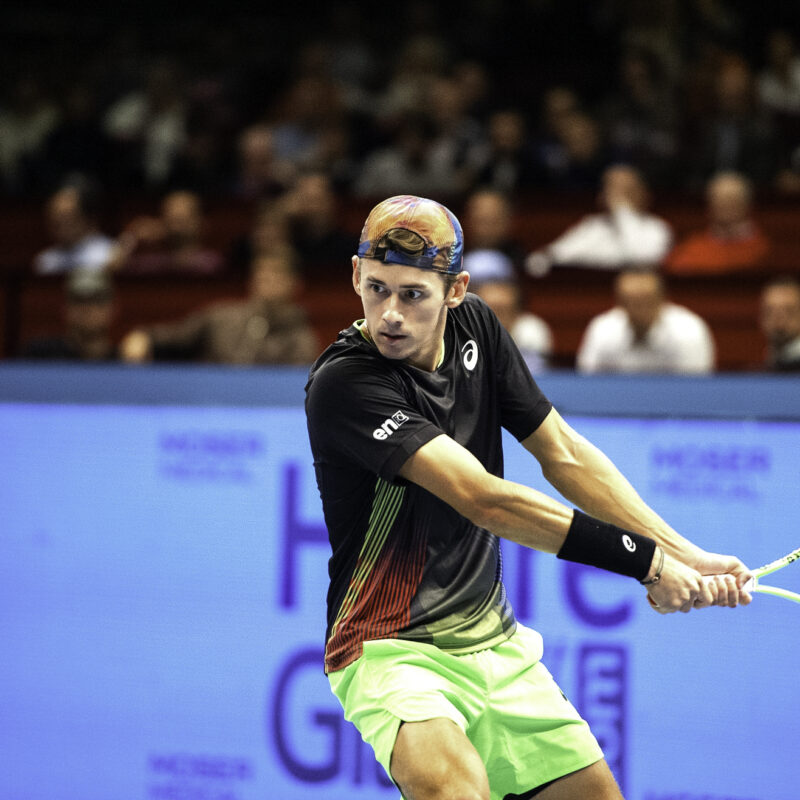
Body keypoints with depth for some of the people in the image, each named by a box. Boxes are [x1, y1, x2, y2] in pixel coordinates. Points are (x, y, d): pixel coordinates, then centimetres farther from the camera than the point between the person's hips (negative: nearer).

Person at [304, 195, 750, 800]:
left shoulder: (476, 326, 1)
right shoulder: (343, 382, -22)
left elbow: (565, 455, 5)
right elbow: (484, 499, -26)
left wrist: (686, 558, -6)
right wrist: (646, 561, -24)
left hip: (495, 641, 8)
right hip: (392, 650, -7)